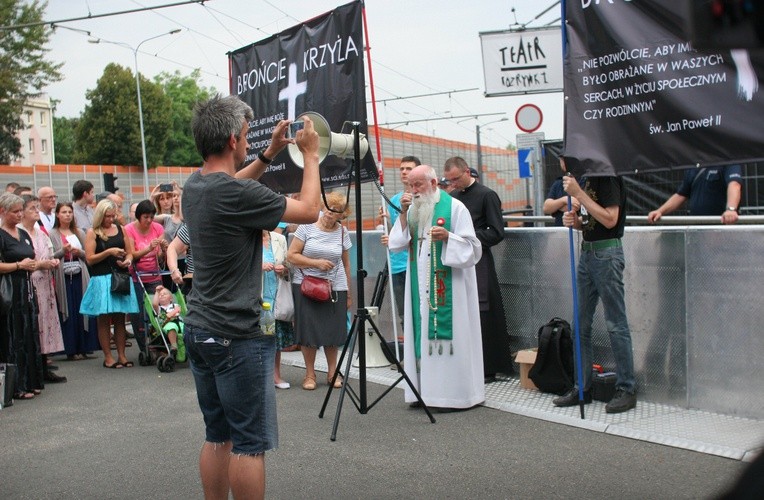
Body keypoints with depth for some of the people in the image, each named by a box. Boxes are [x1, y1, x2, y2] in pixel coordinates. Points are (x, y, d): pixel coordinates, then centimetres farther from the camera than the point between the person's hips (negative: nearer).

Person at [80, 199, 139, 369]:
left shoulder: (121, 229, 12)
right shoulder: (92, 233, 0)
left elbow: (129, 252, 16)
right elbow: (89, 259, -7)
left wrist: (128, 260, -5)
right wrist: (109, 252, -15)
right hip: (102, 279, -4)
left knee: (120, 318, 6)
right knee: (104, 319, 1)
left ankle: (121, 355, 12)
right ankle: (108, 357, 7)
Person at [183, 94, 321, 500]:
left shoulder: (195, 186, 6)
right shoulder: (238, 195, -19)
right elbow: (308, 210, -9)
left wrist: (270, 153, 22)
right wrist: (310, 155, 4)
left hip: (198, 330, 9)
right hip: (236, 337, -9)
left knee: (217, 435, 16)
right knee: (249, 443, 1)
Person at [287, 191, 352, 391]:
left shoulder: (342, 232, 5)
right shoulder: (307, 227, -4)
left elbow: (346, 264, 12)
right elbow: (291, 255, -5)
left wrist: (348, 293, 12)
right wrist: (316, 263, -15)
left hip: (335, 288, 2)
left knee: (333, 331, 6)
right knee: (308, 331, -1)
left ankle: (332, 372, 23)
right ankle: (310, 374, 15)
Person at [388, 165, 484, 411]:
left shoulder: (454, 207, -5)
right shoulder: (414, 209, 12)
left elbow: (471, 247, -8)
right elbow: (397, 244, 5)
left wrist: (448, 236, -24)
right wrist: (403, 213, -3)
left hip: (448, 285, -6)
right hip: (421, 285, 6)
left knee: (448, 333, -4)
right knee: (423, 333, 5)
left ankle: (455, 392, 3)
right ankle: (426, 389, 11)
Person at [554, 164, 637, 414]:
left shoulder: (608, 178, -12)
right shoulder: (586, 178, 14)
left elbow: (610, 219, -21)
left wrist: (578, 193, -21)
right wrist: (575, 221, -2)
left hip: (606, 252, -9)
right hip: (587, 251, 9)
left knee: (616, 325, -2)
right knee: (581, 325, 10)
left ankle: (627, 389, 7)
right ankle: (583, 387, 19)